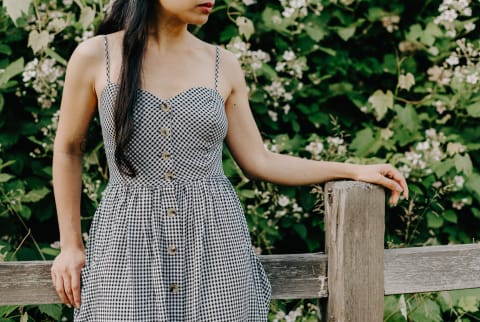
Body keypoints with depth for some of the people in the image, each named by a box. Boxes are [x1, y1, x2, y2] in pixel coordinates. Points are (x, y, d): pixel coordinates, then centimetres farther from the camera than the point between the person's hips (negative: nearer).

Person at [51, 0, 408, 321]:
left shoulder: (223, 65, 6)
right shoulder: (95, 57, -1)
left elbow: (258, 161, 10)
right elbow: (68, 150, 9)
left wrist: (354, 170, 7)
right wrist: (70, 244, 7)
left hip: (214, 239, 2)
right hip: (130, 242, -2)